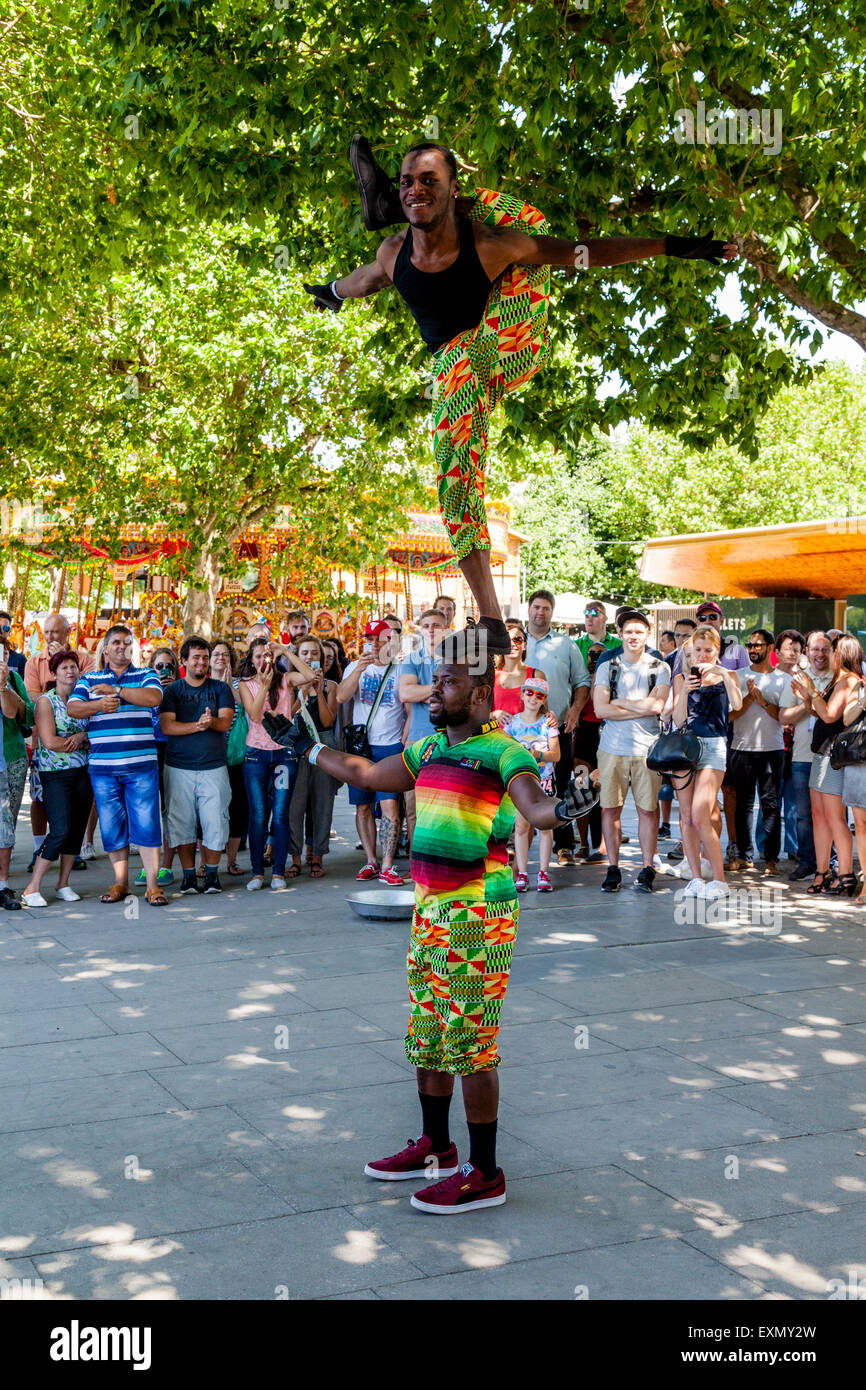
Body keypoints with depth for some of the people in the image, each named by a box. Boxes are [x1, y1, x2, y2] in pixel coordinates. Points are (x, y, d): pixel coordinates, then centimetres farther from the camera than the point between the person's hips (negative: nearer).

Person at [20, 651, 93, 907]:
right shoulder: (46, 701, -5)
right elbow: (50, 742, -14)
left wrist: (82, 737, -13)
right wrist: (82, 743, -5)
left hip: (83, 772, 5)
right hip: (55, 774, -5)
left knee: (77, 829, 4)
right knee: (60, 831, -13)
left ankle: (63, 883, 17)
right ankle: (32, 888, -5)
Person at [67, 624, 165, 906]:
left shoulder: (145, 675, 8)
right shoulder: (89, 679, 14)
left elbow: (154, 697, -12)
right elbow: (73, 708, 3)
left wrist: (116, 690, -16)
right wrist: (98, 705, -16)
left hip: (141, 765, -2)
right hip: (103, 766, 2)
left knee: (146, 822, -4)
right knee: (111, 825, 5)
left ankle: (152, 883, 1)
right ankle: (120, 882, 16)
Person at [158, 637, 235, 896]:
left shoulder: (221, 689, 10)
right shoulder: (172, 690, 8)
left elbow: (226, 722, -3)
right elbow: (167, 726, -5)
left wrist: (211, 721, -26)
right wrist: (198, 725, -19)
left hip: (214, 767, 0)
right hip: (179, 768, 0)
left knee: (215, 823, -2)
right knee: (181, 823, 1)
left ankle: (212, 873, 13)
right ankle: (188, 874, 13)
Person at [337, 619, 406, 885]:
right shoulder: (355, 667, 8)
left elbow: (411, 708, 4)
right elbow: (341, 697, -8)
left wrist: (404, 740, -6)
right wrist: (359, 669, -21)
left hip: (390, 746, -3)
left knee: (390, 805, -11)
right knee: (362, 807, 6)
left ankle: (387, 866, -7)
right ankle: (371, 861, 17)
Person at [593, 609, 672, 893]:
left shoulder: (660, 668, 7)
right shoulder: (607, 667, 8)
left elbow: (656, 705, -8)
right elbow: (600, 709, -3)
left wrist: (619, 702, -3)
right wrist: (642, 708, -6)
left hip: (647, 747, -1)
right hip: (612, 747, 1)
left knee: (648, 808, 0)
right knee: (610, 808, 0)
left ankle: (647, 869, 9)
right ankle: (613, 869, 10)